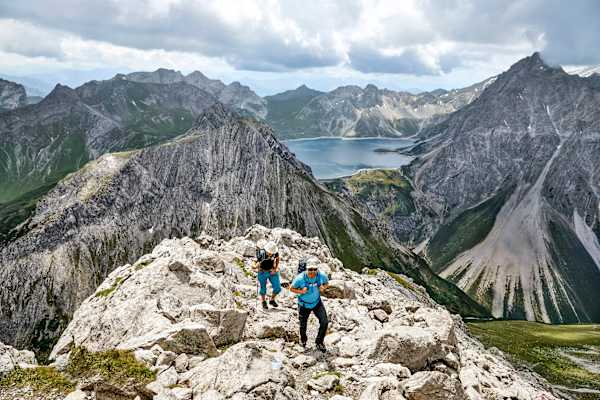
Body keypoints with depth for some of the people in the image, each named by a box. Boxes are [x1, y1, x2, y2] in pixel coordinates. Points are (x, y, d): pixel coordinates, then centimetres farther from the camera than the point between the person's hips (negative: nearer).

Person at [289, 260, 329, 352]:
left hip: (317, 302, 2)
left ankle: (319, 342, 14)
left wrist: (323, 288, -21)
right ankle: (303, 341, 48)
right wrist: (301, 291, -31)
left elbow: (326, 283, 2)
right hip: (304, 305, -2)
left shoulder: (322, 276, -20)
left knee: (324, 321, -11)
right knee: (303, 325, 14)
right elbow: (292, 288, -13)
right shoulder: (300, 278, -28)